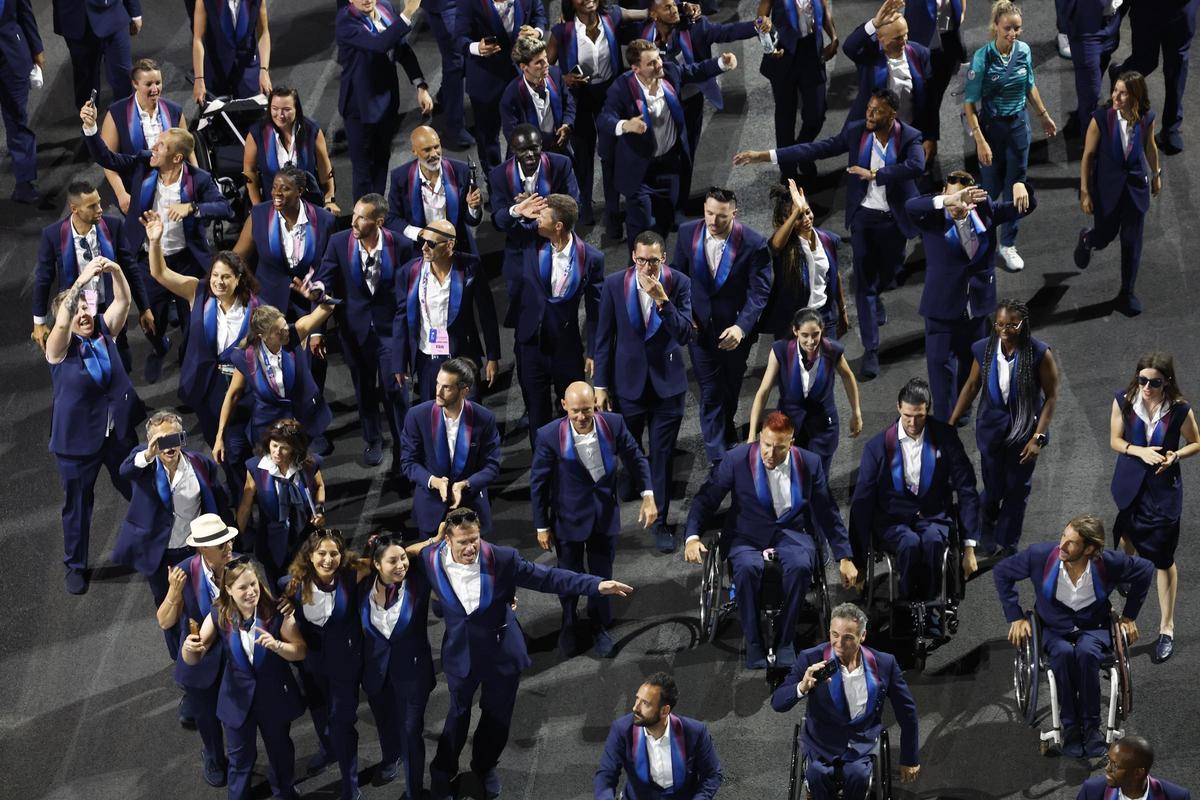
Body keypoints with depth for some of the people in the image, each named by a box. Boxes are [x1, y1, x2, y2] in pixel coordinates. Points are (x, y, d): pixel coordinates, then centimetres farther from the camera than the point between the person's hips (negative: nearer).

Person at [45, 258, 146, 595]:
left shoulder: (104, 330, -3)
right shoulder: (59, 348, -15)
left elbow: (123, 301, -16)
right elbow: (62, 323, -36)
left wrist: (115, 271, -35)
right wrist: (80, 282, -45)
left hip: (119, 431, 4)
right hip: (78, 438, -4)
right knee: (77, 504, 10)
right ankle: (75, 566, 26)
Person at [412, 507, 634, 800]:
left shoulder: (502, 559, -23)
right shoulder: (429, 560, -19)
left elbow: (548, 577, -18)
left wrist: (596, 585, -25)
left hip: (501, 651, 0)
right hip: (461, 652, 0)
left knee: (498, 715, 18)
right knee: (458, 714, 17)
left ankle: (485, 766, 46)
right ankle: (442, 772, 42)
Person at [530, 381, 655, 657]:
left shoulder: (613, 424, -18)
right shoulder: (550, 436, -23)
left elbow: (635, 457, -1)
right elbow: (539, 482, -11)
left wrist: (648, 495, -10)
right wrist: (542, 526, -5)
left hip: (605, 516, 2)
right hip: (569, 518, -2)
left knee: (602, 575, 15)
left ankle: (600, 627, 41)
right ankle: (568, 626, 44)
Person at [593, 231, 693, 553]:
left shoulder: (679, 283, -9)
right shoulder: (615, 284, -8)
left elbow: (685, 335, -16)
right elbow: (604, 337, -1)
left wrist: (662, 300, -28)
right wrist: (600, 386, -1)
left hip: (667, 382, 0)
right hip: (628, 381, 0)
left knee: (662, 456, 6)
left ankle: (660, 523, 17)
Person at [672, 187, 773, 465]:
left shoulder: (754, 243, -20)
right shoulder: (688, 233, -10)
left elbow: (759, 291, -17)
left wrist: (741, 327, -29)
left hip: (735, 329, -1)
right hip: (699, 325, 1)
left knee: (731, 387, 21)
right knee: (710, 393, 0)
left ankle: (725, 429, 50)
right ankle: (718, 460, 6)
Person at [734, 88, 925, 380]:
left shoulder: (909, 137, -12)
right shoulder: (856, 132, -6)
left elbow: (916, 166, -31)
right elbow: (815, 149, -7)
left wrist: (873, 174, -32)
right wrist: (764, 155, -12)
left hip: (893, 219, 0)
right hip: (864, 216, 0)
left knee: (889, 271, 21)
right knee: (863, 281, -2)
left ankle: (874, 296, 59)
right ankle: (870, 350, 1)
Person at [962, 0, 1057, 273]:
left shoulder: (1024, 51, -8)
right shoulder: (982, 58, -22)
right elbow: (969, 102, -19)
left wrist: (1044, 115, 20)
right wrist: (980, 142, -23)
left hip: (1018, 126, 4)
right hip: (991, 126, -4)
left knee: (1016, 186, 7)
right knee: (993, 186, 7)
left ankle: (1008, 245, 18)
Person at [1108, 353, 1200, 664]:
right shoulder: (1124, 401, -12)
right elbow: (1115, 440, -3)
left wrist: (1175, 455, -21)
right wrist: (1140, 451, -20)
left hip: (1164, 489, -2)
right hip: (1130, 485, 2)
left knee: (1163, 559, 0)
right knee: (1128, 539, 24)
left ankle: (1167, 629, 10)